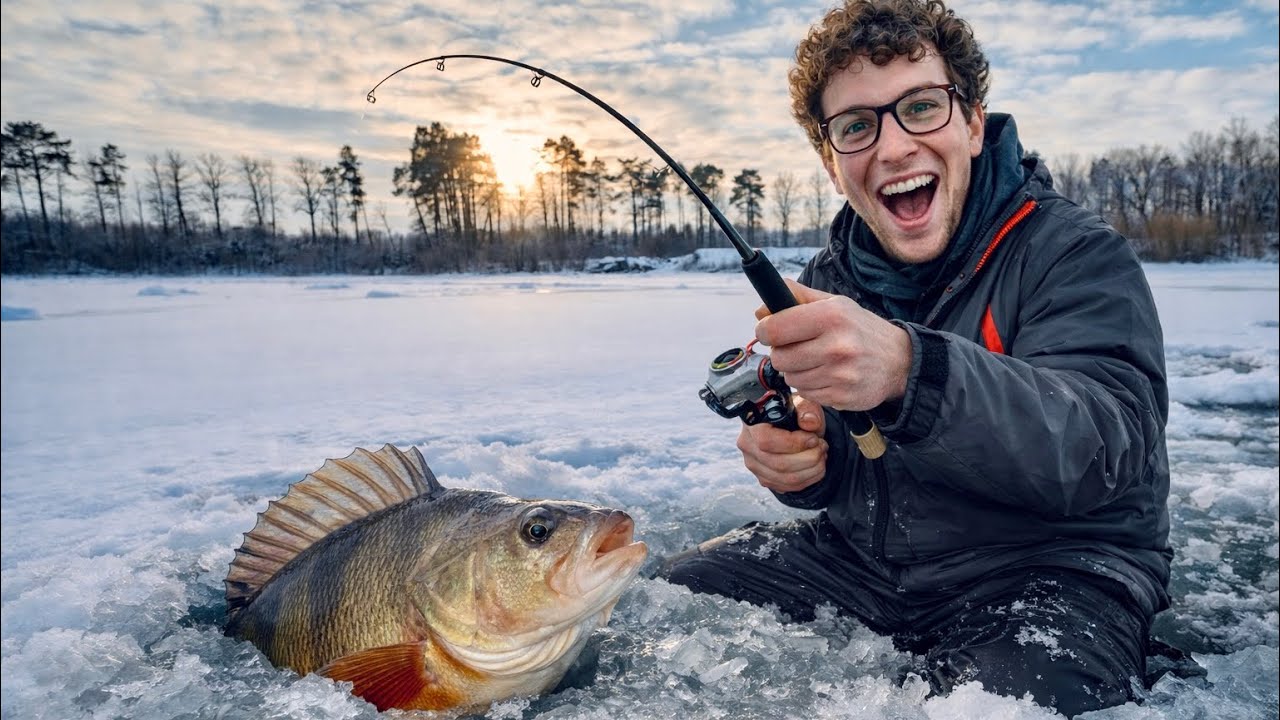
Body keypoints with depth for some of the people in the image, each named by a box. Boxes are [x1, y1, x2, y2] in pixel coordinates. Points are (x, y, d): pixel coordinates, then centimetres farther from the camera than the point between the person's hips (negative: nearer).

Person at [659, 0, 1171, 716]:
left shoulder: (1079, 253, -12)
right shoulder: (829, 280, 4)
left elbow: (1107, 448, -29)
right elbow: (843, 471, 10)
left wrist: (910, 369, -46)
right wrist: (802, 460, -16)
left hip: (1049, 568, -4)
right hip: (861, 557, 5)